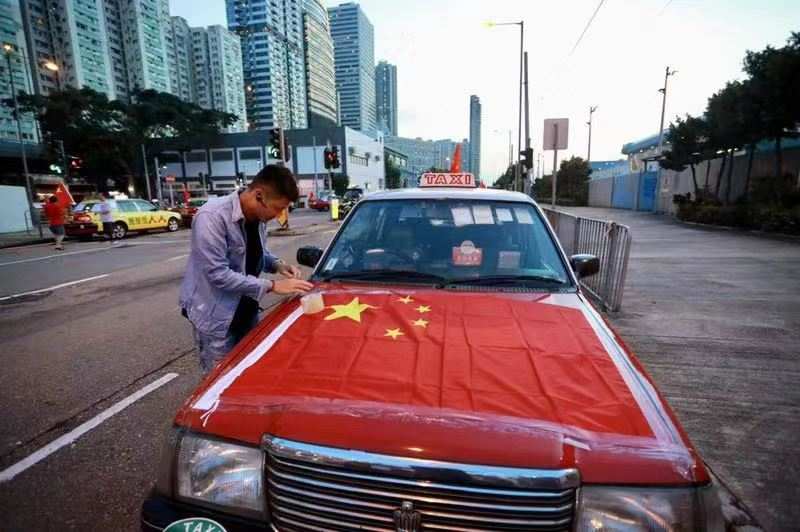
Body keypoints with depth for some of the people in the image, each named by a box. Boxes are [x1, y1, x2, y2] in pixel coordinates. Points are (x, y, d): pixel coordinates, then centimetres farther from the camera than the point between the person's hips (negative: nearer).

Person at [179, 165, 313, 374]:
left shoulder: (258, 216, -2)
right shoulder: (212, 217, -25)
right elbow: (217, 273, -27)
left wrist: (278, 265, -6)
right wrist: (272, 285, -25)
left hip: (246, 311, 7)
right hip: (215, 316, -7)